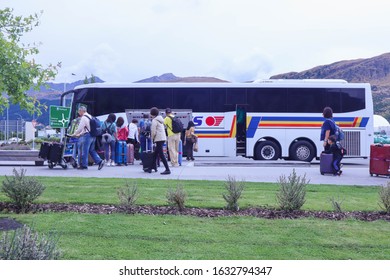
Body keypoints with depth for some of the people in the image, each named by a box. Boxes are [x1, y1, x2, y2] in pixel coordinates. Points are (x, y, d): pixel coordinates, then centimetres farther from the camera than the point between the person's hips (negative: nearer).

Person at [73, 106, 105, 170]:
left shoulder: (84, 117, -10)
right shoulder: (90, 116, 19)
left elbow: (80, 128, -13)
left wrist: (75, 134, 1)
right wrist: (80, 134, 26)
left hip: (87, 136, -9)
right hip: (93, 136, 9)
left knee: (84, 150, 0)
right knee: (92, 150, 12)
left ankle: (84, 165, 5)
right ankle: (100, 161, 1)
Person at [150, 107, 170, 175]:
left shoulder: (154, 120, -10)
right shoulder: (160, 120, 18)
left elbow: (153, 131, -15)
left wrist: (152, 138, 2)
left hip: (158, 139, -10)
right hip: (163, 138, 10)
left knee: (161, 154, -10)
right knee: (156, 153, 17)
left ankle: (167, 169, -15)